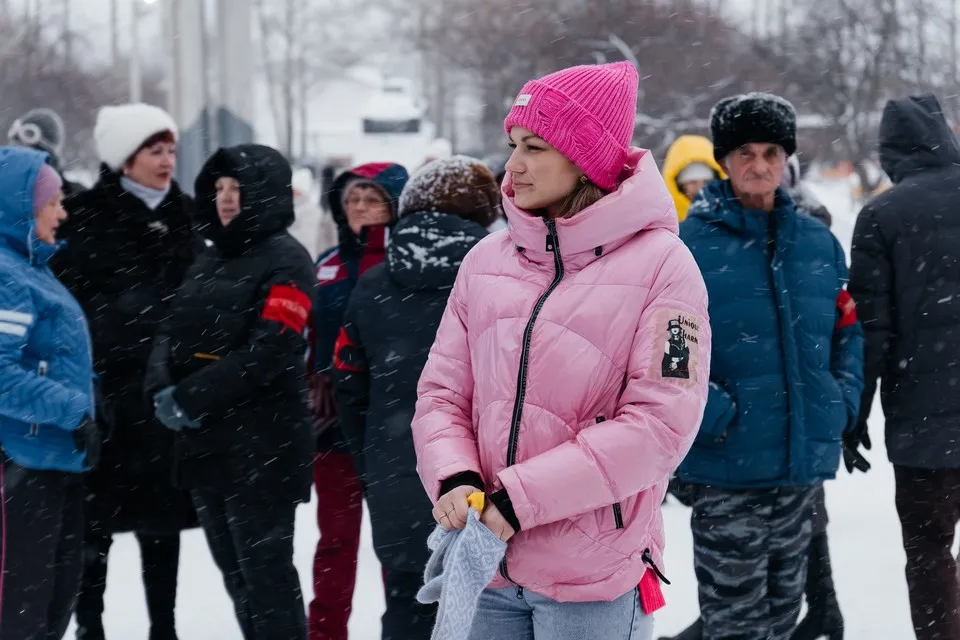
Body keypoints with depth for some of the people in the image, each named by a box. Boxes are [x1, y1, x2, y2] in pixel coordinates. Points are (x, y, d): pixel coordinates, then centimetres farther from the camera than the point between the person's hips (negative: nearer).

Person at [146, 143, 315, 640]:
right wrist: (163, 390, -7)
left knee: (265, 572, -6)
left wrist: (190, 399, -19)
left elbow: (267, 352, -19)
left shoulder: (285, 262, -8)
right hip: (203, 443, 8)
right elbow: (172, 331, 13)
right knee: (235, 573, 15)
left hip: (261, 448, -8)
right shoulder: (209, 261, 17)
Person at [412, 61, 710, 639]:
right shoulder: (488, 260, 9)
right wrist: (455, 478, -12)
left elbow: (660, 423, -14)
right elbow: (443, 391, 10)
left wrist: (520, 497, -17)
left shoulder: (659, 263, -7)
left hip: (595, 579, -4)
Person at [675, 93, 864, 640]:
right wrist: (706, 411, -19)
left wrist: (844, 400, 4)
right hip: (729, 467, -5)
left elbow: (849, 329, 19)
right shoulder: (693, 244, -7)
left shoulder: (818, 242, 9)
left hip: (806, 459, 5)